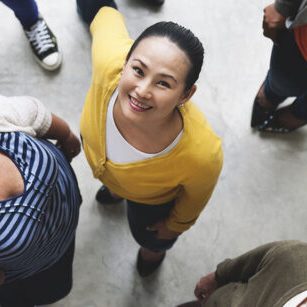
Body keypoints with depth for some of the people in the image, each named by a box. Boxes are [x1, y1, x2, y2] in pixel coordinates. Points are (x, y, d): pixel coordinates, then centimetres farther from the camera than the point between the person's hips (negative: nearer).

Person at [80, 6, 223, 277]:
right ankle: (116, 190, 82)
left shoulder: (202, 155, -49)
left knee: (147, 235, 34)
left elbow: (194, 199, -22)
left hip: (153, 199, -2)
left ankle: (155, 247, 75)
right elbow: (109, 17, -21)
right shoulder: (109, 63, -47)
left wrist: (175, 225, 0)